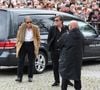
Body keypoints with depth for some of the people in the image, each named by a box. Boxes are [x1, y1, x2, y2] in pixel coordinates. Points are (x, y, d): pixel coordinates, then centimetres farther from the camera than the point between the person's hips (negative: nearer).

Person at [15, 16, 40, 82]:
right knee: (21, 61, -3)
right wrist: (17, 45, -2)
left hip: (31, 45, 0)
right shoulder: (21, 28, 0)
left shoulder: (35, 28, -1)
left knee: (31, 62, 6)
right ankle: (19, 77, 0)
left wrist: (37, 46, -1)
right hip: (23, 45, 0)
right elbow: (18, 37, 6)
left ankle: (30, 77, 15)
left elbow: (38, 38, 6)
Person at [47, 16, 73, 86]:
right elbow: (49, 39, 6)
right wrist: (50, 46, -3)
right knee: (55, 66, 8)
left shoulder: (66, 28, -2)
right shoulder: (52, 28, 3)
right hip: (54, 50, 2)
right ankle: (57, 81, 18)